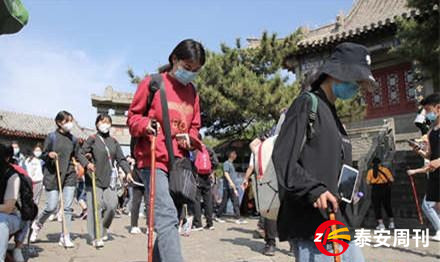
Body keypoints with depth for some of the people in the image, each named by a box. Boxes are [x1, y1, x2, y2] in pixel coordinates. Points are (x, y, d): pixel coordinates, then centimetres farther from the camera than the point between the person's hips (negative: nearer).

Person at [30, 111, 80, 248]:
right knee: (51, 207, -1)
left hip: (69, 175, 3)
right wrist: (49, 155, -20)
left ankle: (65, 237, 8)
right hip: (53, 175, -3)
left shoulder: (73, 139, 7)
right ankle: (37, 224, 31)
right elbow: (43, 155, 2)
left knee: (67, 207, 0)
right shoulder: (52, 136, -2)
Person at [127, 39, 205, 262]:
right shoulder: (152, 84, -1)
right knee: (167, 216, -19)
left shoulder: (192, 92, 14)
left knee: (169, 218, 11)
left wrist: (190, 138, -2)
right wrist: (145, 124, -18)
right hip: (154, 161, -6)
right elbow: (132, 117, 4)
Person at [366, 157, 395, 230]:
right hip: (385, 188, 2)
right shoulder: (385, 169, 0)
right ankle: (392, 223, 24)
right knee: (387, 206, 17)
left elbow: (368, 182, -6)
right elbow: (392, 179, -5)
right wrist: (386, 181, 15)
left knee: (377, 207, 6)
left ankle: (381, 224, 0)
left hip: (376, 189, -2)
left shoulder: (370, 171, -3)